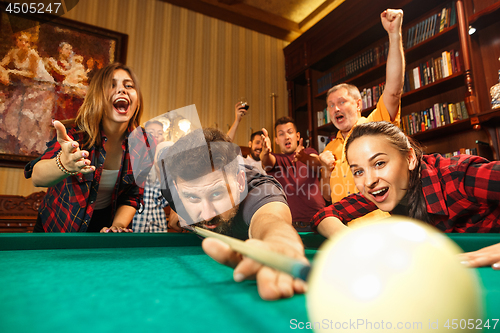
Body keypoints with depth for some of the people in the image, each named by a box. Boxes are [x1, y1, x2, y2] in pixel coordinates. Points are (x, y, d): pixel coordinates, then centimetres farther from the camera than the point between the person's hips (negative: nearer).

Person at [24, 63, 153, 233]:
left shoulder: (144, 145, -10)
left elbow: (132, 196, -2)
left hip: (103, 225, 1)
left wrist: (118, 226, -18)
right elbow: (37, 176, -32)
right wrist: (64, 164, -51)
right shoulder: (76, 135, -17)